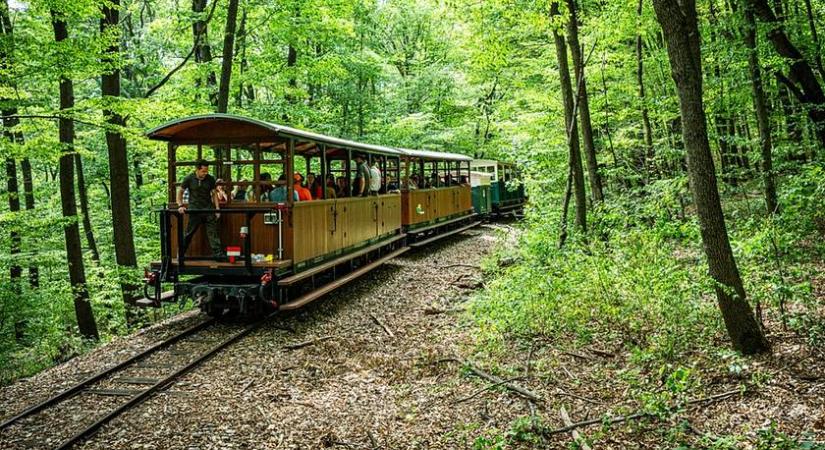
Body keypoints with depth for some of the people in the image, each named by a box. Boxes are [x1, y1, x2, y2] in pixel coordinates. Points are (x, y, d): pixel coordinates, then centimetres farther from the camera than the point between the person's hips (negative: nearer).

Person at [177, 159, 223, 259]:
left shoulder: (210, 179, 0)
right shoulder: (189, 179, -5)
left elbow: (214, 194, 7)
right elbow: (180, 192, 3)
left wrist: (217, 209, 0)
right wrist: (180, 205, -9)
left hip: (208, 208, 1)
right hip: (194, 209, -1)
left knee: (213, 231, -6)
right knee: (189, 233, 6)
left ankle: (217, 253, -7)